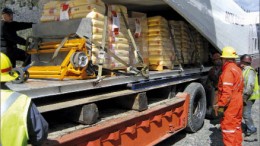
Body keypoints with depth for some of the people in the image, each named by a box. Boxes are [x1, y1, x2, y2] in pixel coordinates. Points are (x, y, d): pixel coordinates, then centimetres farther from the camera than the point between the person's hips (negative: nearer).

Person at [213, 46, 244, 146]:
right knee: (236, 125, 19)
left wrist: (220, 104, -21)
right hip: (238, 101, 10)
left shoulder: (228, 70, -18)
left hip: (231, 104, -10)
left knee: (228, 126, -3)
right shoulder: (237, 69, 12)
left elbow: (226, 91, -25)